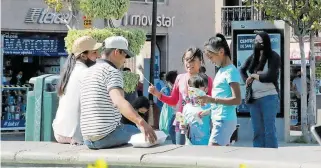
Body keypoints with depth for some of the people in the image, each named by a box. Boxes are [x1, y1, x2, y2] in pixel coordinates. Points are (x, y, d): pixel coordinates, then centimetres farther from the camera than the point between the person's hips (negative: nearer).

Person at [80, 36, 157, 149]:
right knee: (146, 136, 13)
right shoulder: (111, 71, -11)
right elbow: (119, 102, -30)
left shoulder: (89, 72, 16)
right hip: (107, 135, -9)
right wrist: (141, 123, -42)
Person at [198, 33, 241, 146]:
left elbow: (237, 100, -18)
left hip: (225, 120, -9)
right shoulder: (221, 70, 16)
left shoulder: (231, 71, -11)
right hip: (218, 119, 9)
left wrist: (212, 99, -22)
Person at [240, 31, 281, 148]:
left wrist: (253, 76, -4)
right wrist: (247, 81, 9)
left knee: (269, 130, -4)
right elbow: (242, 70, 26)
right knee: (257, 131, 9)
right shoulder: (253, 57, 10)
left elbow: (270, 77, -15)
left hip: (269, 97, -6)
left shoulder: (273, 56, -6)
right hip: (254, 98, 6)